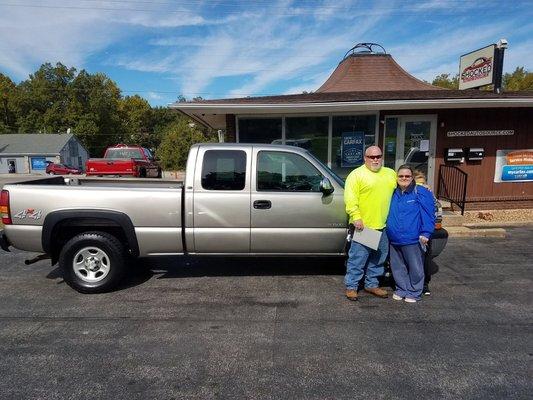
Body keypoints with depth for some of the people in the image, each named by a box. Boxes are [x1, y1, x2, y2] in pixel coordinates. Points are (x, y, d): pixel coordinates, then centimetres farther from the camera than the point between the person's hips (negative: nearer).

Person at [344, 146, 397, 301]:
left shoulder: (391, 173, 15)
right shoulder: (357, 174, -6)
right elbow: (350, 198, -14)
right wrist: (356, 217, -22)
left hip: (383, 226, 7)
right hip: (363, 226, -6)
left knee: (378, 259, 16)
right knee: (357, 258, -1)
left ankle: (372, 284, 32)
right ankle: (351, 286, 12)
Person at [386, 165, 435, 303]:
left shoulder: (421, 192, -5)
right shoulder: (393, 193, 12)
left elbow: (428, 214, -10)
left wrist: (425, 233, -16)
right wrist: (388, 231, 18)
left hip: (412, 239, -5)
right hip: (394, 240, 5)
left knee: (415, 268, 6)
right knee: (398, 267, 14)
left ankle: (414, 292, 22)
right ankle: (401, 289, 30)